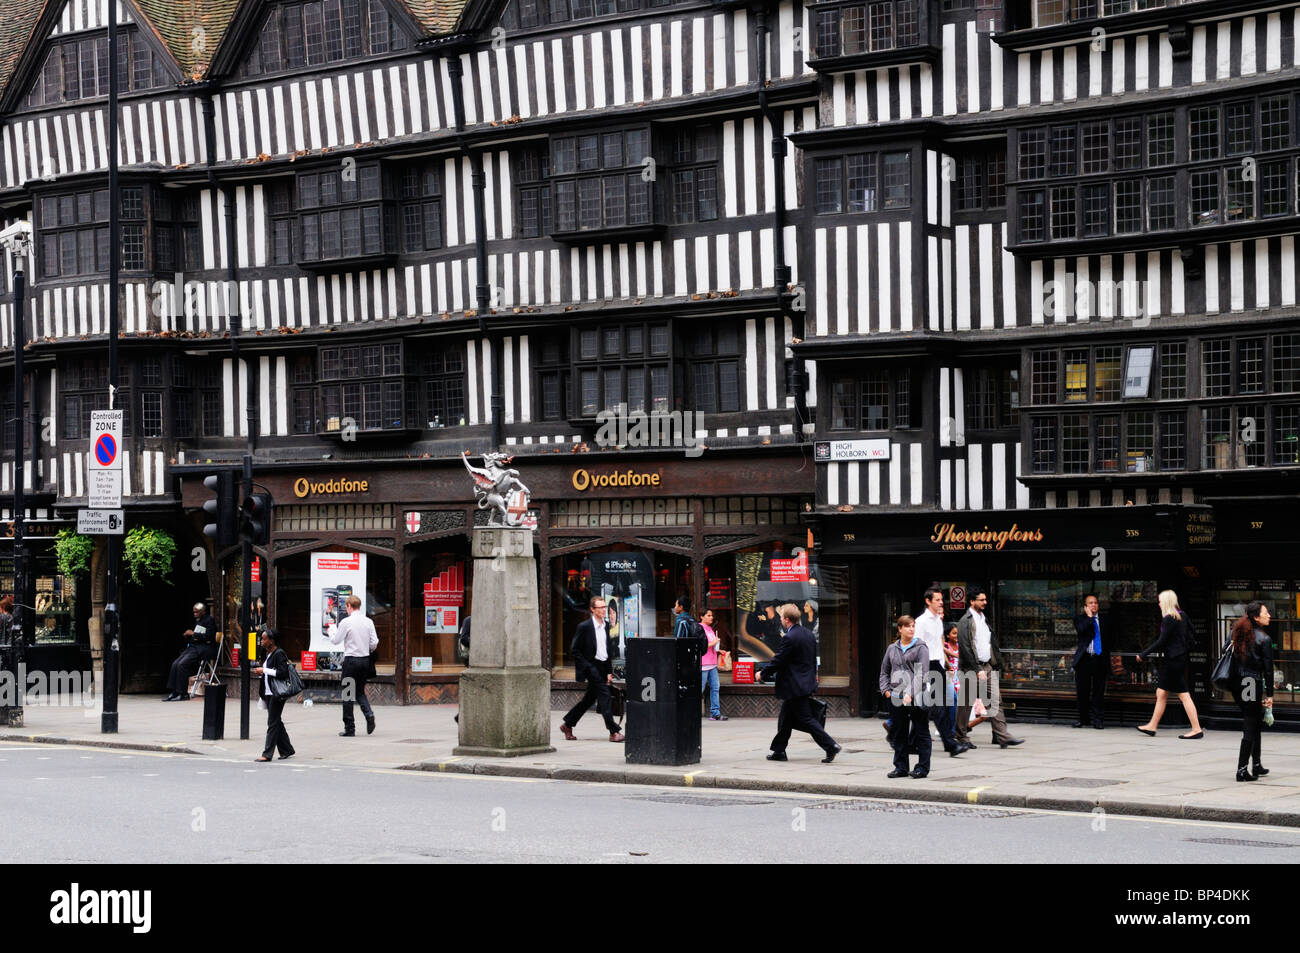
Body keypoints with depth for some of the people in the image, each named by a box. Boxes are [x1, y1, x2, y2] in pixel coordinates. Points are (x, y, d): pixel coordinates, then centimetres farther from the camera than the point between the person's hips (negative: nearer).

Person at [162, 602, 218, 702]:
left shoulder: (209, 620, -5)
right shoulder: (198, 621, 22)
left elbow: (209, 637, -16)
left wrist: (193, 634, -14)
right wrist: (188, 635, 6)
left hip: (204, 649, -9)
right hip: (193, 647, 9)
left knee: (182, 664, -24)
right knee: (175, 664, -9)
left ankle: (183, 694, -20)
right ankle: (172, 692, -10)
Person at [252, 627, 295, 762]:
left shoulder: (279, 654, -14)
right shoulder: (267, 654, 15)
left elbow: (282, 672, -23)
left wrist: (264, 671, -18)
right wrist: (260, 673, 7)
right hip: (269, 693, 10)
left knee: (273, 723, -7)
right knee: (276, 722, 13)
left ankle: (267, 754, -7)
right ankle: (287, 750, 22)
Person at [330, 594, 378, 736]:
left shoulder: (346, 622, -11)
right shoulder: (369, 622, 2)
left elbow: (336, 640, -3)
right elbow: (374, 643, 2)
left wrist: (331, 632, 18)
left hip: (351, 660, -5)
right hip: (365, 660, 5)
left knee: (347, 693, 4)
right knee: (360, 691, 18)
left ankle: (349, 728, 5)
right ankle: (369, 714, -8)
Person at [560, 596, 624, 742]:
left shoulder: (605, 627, 13)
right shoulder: (584, 626, -9)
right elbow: (574, 649, -8)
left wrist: (609, 672, 13)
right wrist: (586, 667, -14)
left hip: (603, 667, 7)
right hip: (591, 666, -7)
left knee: (589, 699, 13)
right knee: (604, 694, -14)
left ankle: (567, 724, 26)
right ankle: (613, 731, -15)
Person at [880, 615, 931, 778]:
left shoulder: (920, 648, -2)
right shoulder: (892, 648, 12)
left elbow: (922, 673, -11)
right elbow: (884, 671, 21)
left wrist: (911, 693, -19)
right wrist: (886, 689, 6)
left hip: (917, 698, -5)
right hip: (897, 698, 5)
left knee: (921, 732, 0)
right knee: (898, 733, 9)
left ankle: (923, 767, 6)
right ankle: (900, 767, 17)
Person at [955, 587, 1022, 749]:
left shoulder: (984, 619, 16)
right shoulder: (965, 622, -8)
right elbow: (965, 648, -15)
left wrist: (997, 664, 10)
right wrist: (977, 670, -18)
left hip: (988, 666, 7)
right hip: (971, 668, -7)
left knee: (995, 702, -2)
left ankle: (1003, 737, -8)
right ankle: (960, 737, 14)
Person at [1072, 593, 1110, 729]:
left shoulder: (1104, 620, 13)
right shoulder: (1080, 618, 6)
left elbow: (1108, 640, 17)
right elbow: (1080, 630, -16)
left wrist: (1107, 660, 13)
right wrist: (1089, 617, -9)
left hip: (1100, 659, 1)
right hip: (1084, 660, -1)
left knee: (1098, 691, -1)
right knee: (1082, 691, 3)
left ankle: (1096, 719, 4)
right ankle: (1083, 719, 15)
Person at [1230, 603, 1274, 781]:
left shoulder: (1238, 634, 8)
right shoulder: (1264, 639, -10)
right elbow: (1268, 668, -10)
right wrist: (1269, 694, -5)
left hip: (1237, 684, 7)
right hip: (1253, 683, -7)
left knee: (1255, 723, 21)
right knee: (1250, 727, -3)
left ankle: (1257, 765, 27)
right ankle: (1241, 770, -7)